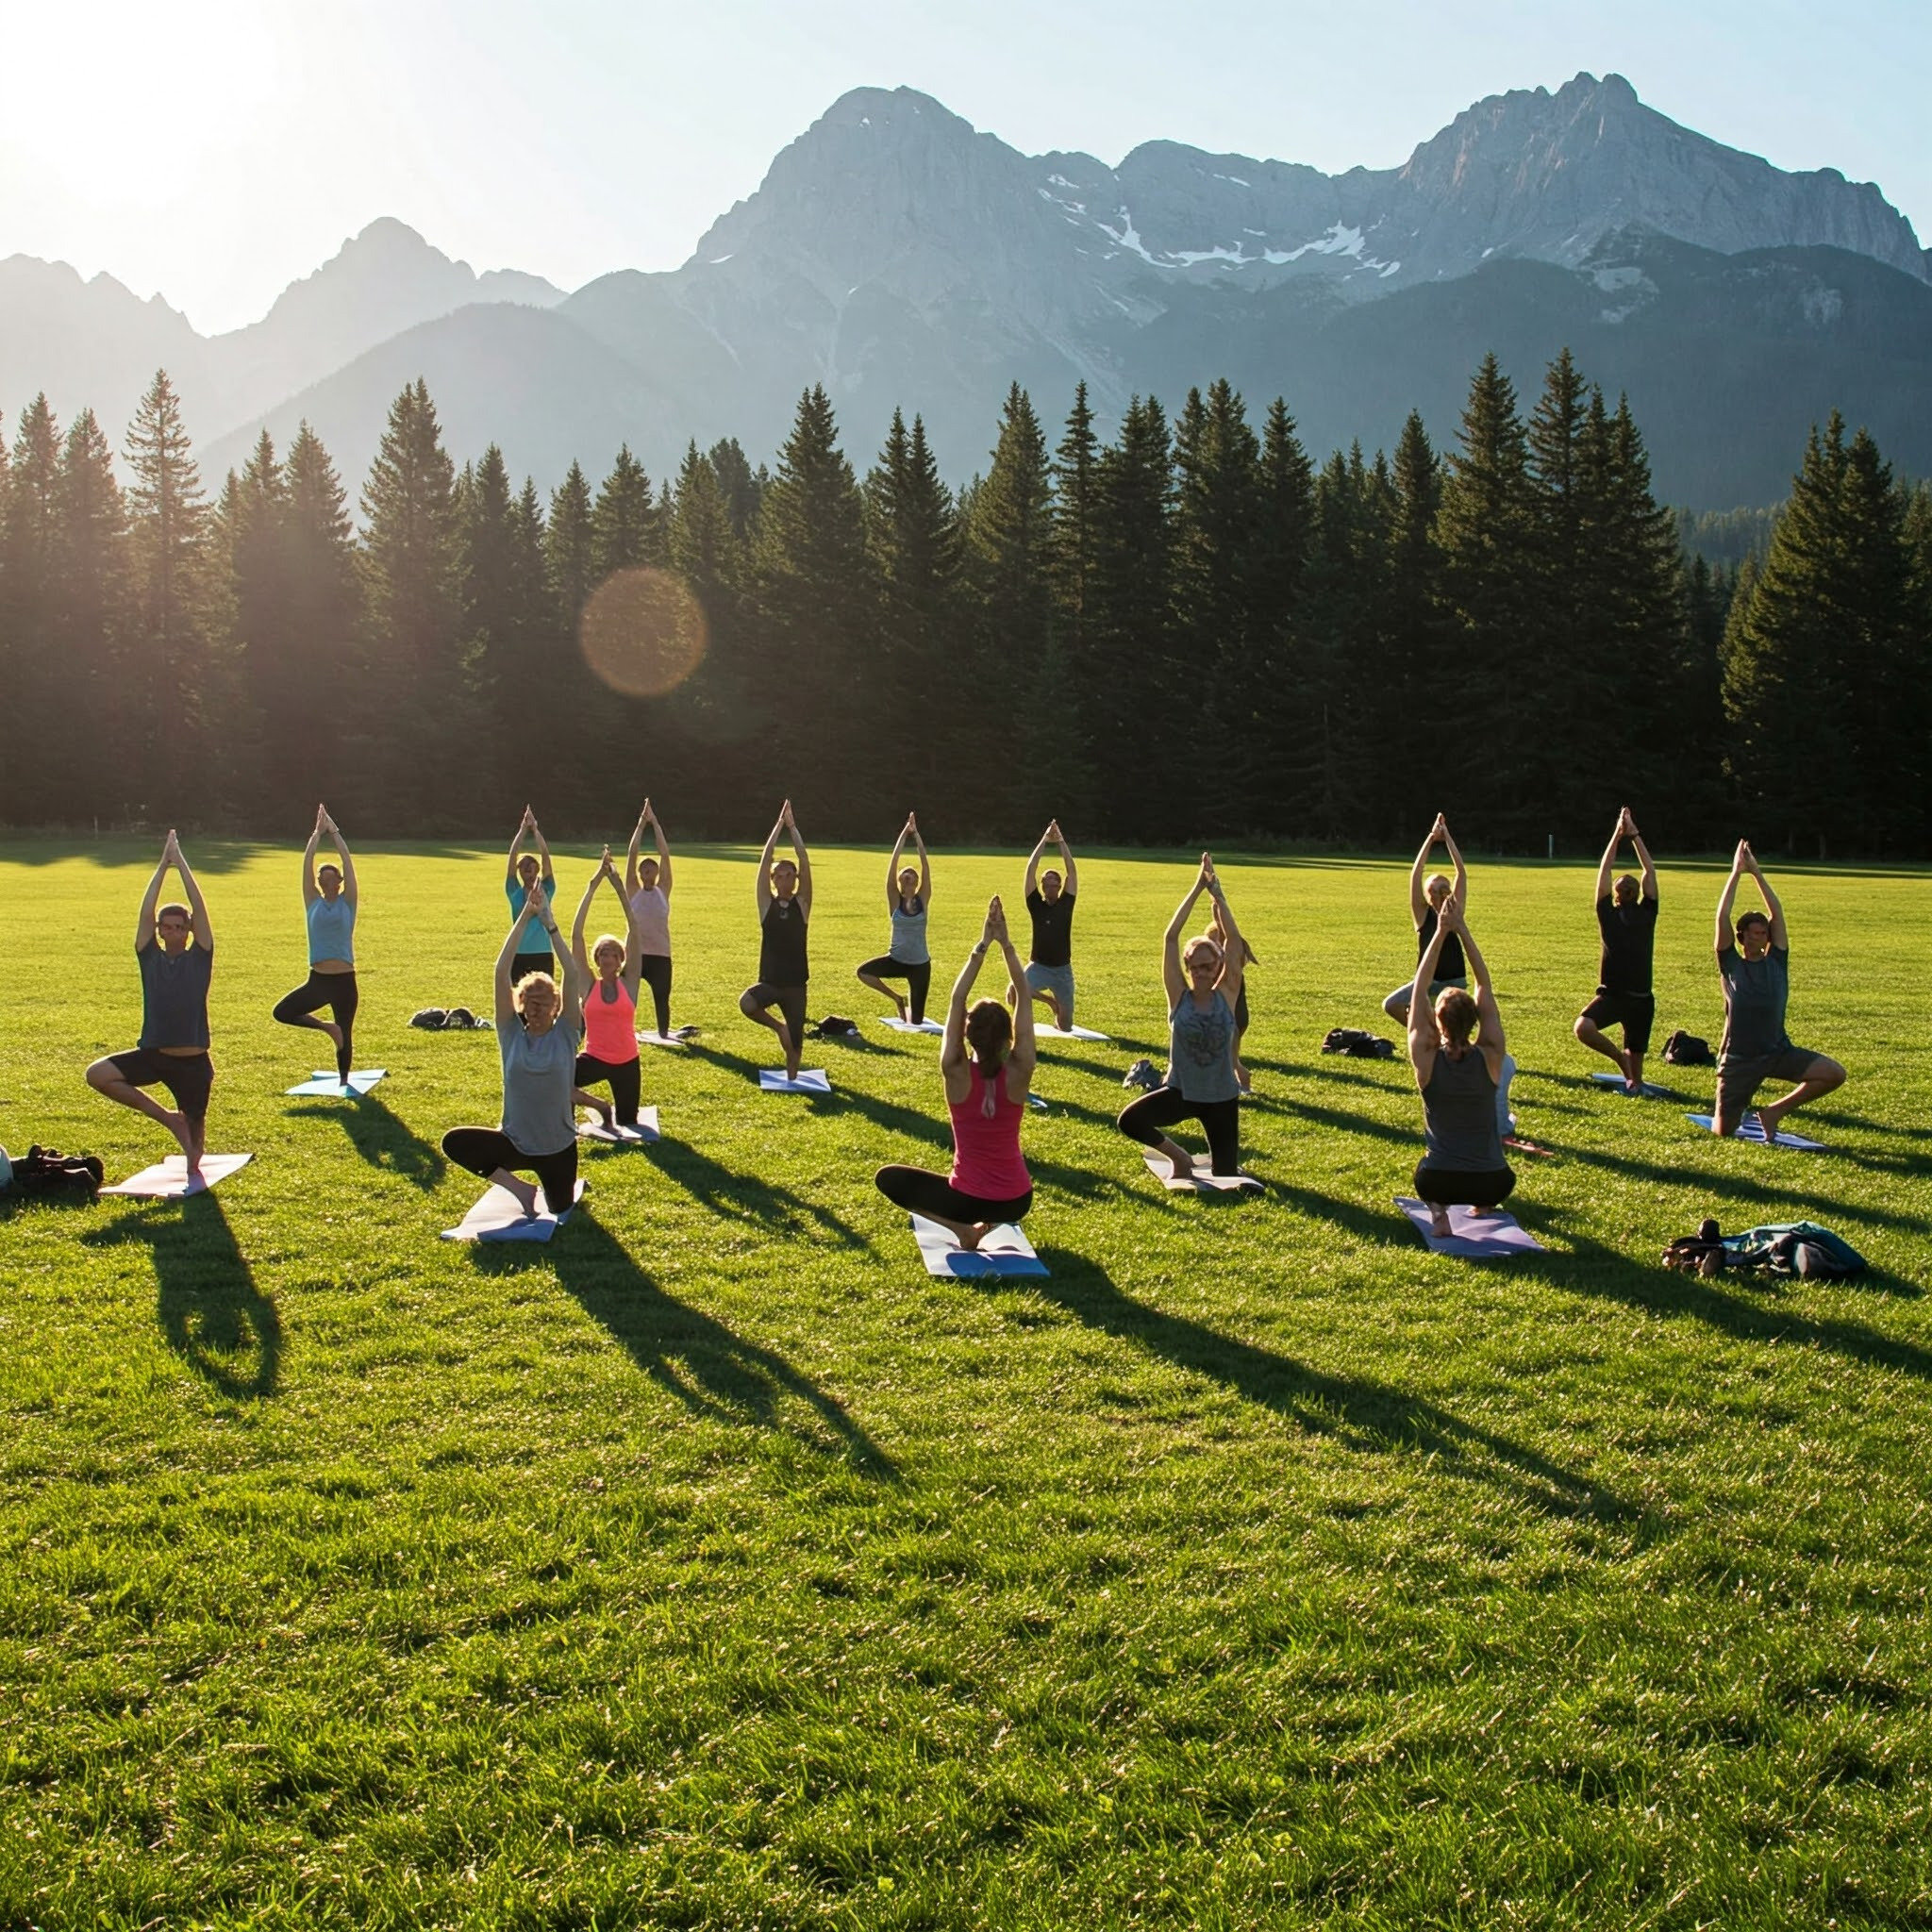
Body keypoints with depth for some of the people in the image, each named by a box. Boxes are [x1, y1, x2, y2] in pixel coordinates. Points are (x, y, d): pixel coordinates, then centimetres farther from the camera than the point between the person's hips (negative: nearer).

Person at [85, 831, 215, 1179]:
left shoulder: (199, 958, -1)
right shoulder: (150, 958, 4)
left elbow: (200, 909, -9)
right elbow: (146, 913, -5)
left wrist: (180, 862, -7)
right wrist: (162, 866, -5)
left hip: (192, 1061, -2)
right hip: (152, 1054, 2)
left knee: (195, 1122, 8)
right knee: (97, 1074, -19)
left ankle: (193, 1164, 44)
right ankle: (165, 1117, -4)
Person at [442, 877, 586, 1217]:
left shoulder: (565, 1035, -7)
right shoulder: (512, 1035, -5)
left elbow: (572, 976, -17)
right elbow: (502, 972, -13)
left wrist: (548, 922, -20)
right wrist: (526, 915, -17)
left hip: (559, 1147, 0)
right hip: (514, 1142, 0)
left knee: (560, 1209, 9)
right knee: (454, 1142, -23)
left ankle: (549, 1187, 45)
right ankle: (518, 1187, -4)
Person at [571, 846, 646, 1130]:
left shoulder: (628, 983, -3)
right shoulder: (588, 984, -3)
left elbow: (634, 933, -9)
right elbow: (576, 935, -9)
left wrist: (620, 888, -14)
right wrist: (593, 886, -14)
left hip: (626, 1061, 0)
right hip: (595, 1059, 0)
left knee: (627, 1126, 4)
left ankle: (617, 1113, 43)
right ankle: (600, 1107, 0)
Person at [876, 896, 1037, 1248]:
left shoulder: (956, 1074, -17)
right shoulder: (1019, 1073, -14)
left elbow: (957, 1000, -12)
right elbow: (1024, 999, -9)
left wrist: (983, 945, -13)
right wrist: (1006, 943, -10)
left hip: (966, 1200, -4)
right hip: (1016, 1202, 4)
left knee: (887, 1178, 18)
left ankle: (962, 1227, 2)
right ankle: (991, 1222, 13)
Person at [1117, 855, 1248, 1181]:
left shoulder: (1226, 996, -6)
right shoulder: (1179, 996, -7)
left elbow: (1235, 942, -15)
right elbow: (1170, 938, -14)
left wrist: (1218, 895, -18)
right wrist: (1197, 889, -16)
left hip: (1222, 1097, 0)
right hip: (1181, 1091, 0)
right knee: (1129, 1120, -27)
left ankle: (1222, 1160, 42)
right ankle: (1178, 1156, 1)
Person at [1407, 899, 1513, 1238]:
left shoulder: (1426, 1060, -10)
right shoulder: (1490, 1057, -9)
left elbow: (1420, 988, -3)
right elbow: (1484, 985, -2)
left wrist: (1441, 932, -3)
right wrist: (1462, 930, -2)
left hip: (1435, 1183, -2)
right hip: (1492, 1184, 2)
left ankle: (1438, 1210, 9)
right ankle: (1484, 1204, 22)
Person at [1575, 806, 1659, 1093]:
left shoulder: (1647, 913, 7)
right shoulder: (1607, 914, 6)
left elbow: (1650, 871, 6)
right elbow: (1603, 872, 5)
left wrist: (1634, 835, 6)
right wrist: (1617, 835, 4)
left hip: (1640, 998, 0)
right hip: (1610, 994, 0)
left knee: (1636, 1055, 7)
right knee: (1583, 1028, -23)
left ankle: (1634, 1080, 31)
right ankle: (1620, 1058, -3)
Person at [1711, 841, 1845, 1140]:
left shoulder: (1777, 962, 5)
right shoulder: (1731, 965, -1)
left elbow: (1777, 913, 2)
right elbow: (1722, 918, -8)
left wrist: (1757, 872, 1)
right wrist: (1736, 873, -6)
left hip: (1778, 1051, 3)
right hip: (1739, 1059, -2)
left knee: (1835, 1074, -19)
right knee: (1723, 1130, -4)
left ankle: (1775, 1111, 0)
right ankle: (1729, 1112, 36)